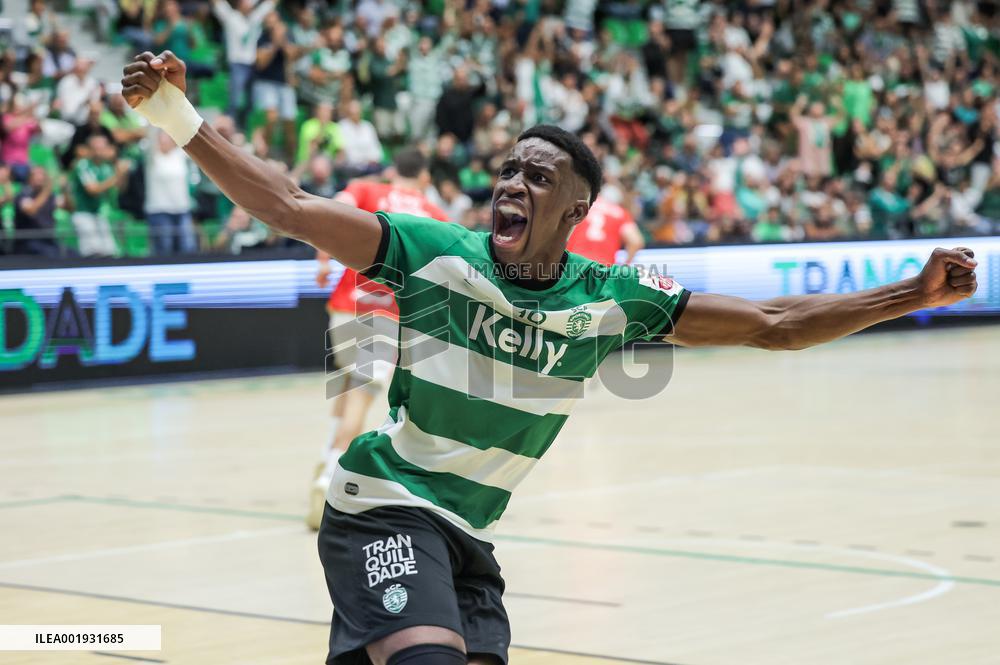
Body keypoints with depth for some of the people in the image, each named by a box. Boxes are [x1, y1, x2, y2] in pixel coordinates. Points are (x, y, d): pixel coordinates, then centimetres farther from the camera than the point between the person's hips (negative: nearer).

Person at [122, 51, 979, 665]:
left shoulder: (611, 298, -1)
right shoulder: (436, 253, -10)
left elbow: (772, 326, 1)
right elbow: (289, 208, -15)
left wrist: (914, 294, -4)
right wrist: (176, 118, -24)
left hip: (466, 538, 5)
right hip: (383, 510, -5)